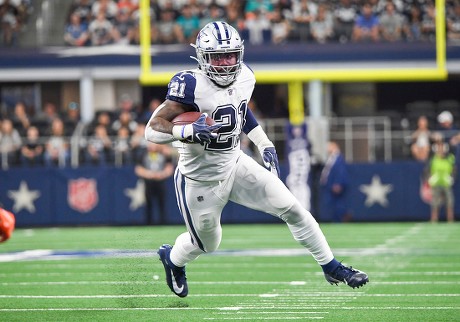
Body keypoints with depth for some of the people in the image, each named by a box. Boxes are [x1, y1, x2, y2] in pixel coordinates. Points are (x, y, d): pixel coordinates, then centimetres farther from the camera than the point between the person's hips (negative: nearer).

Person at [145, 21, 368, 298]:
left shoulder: (244, 78, -6)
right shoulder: (192, 86, -27)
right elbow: (153, 130, -27)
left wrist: (265, 145, 9)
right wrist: (187, 131, -44)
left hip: (235, 165, 5)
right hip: (201, 180, -5)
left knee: (293, 210, -2)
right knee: (207, 245, 16)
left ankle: (332, 268, 13)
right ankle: (172, 258, 52)